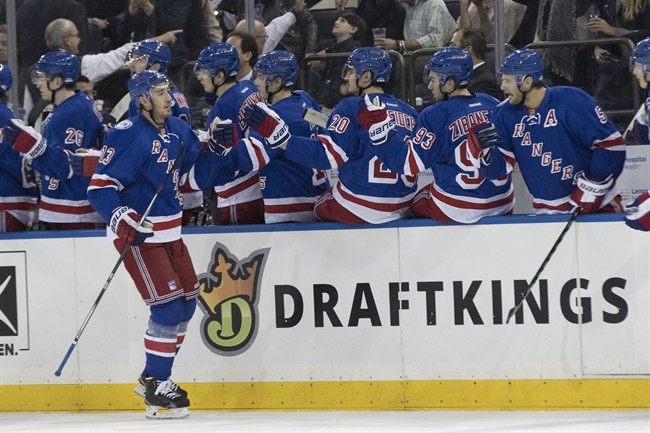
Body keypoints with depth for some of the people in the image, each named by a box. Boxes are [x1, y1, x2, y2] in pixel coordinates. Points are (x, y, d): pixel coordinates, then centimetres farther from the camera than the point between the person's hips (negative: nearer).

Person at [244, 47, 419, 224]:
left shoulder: (351, 107, -11)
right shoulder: (410, 113, 5)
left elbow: (325, 155, -21)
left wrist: (279, 136, -22)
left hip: (358, 209, -5)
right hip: (401, 208, 5)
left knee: (321, 206, 26)